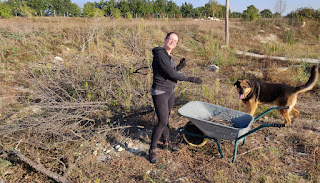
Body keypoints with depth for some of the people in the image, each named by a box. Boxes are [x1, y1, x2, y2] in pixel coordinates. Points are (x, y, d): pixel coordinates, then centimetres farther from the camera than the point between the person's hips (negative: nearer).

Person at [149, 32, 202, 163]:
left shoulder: (168, 55, 10)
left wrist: (179, 67, -1)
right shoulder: (160, 54, -20)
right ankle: (152, 150, 6)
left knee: (165, 118, 20)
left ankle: (166, 143, 37)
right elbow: (171, 74, -23)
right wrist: (190, 79, -16)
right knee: (162, 122, -10)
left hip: (170, 91, 9)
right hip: (159, 93, -9)